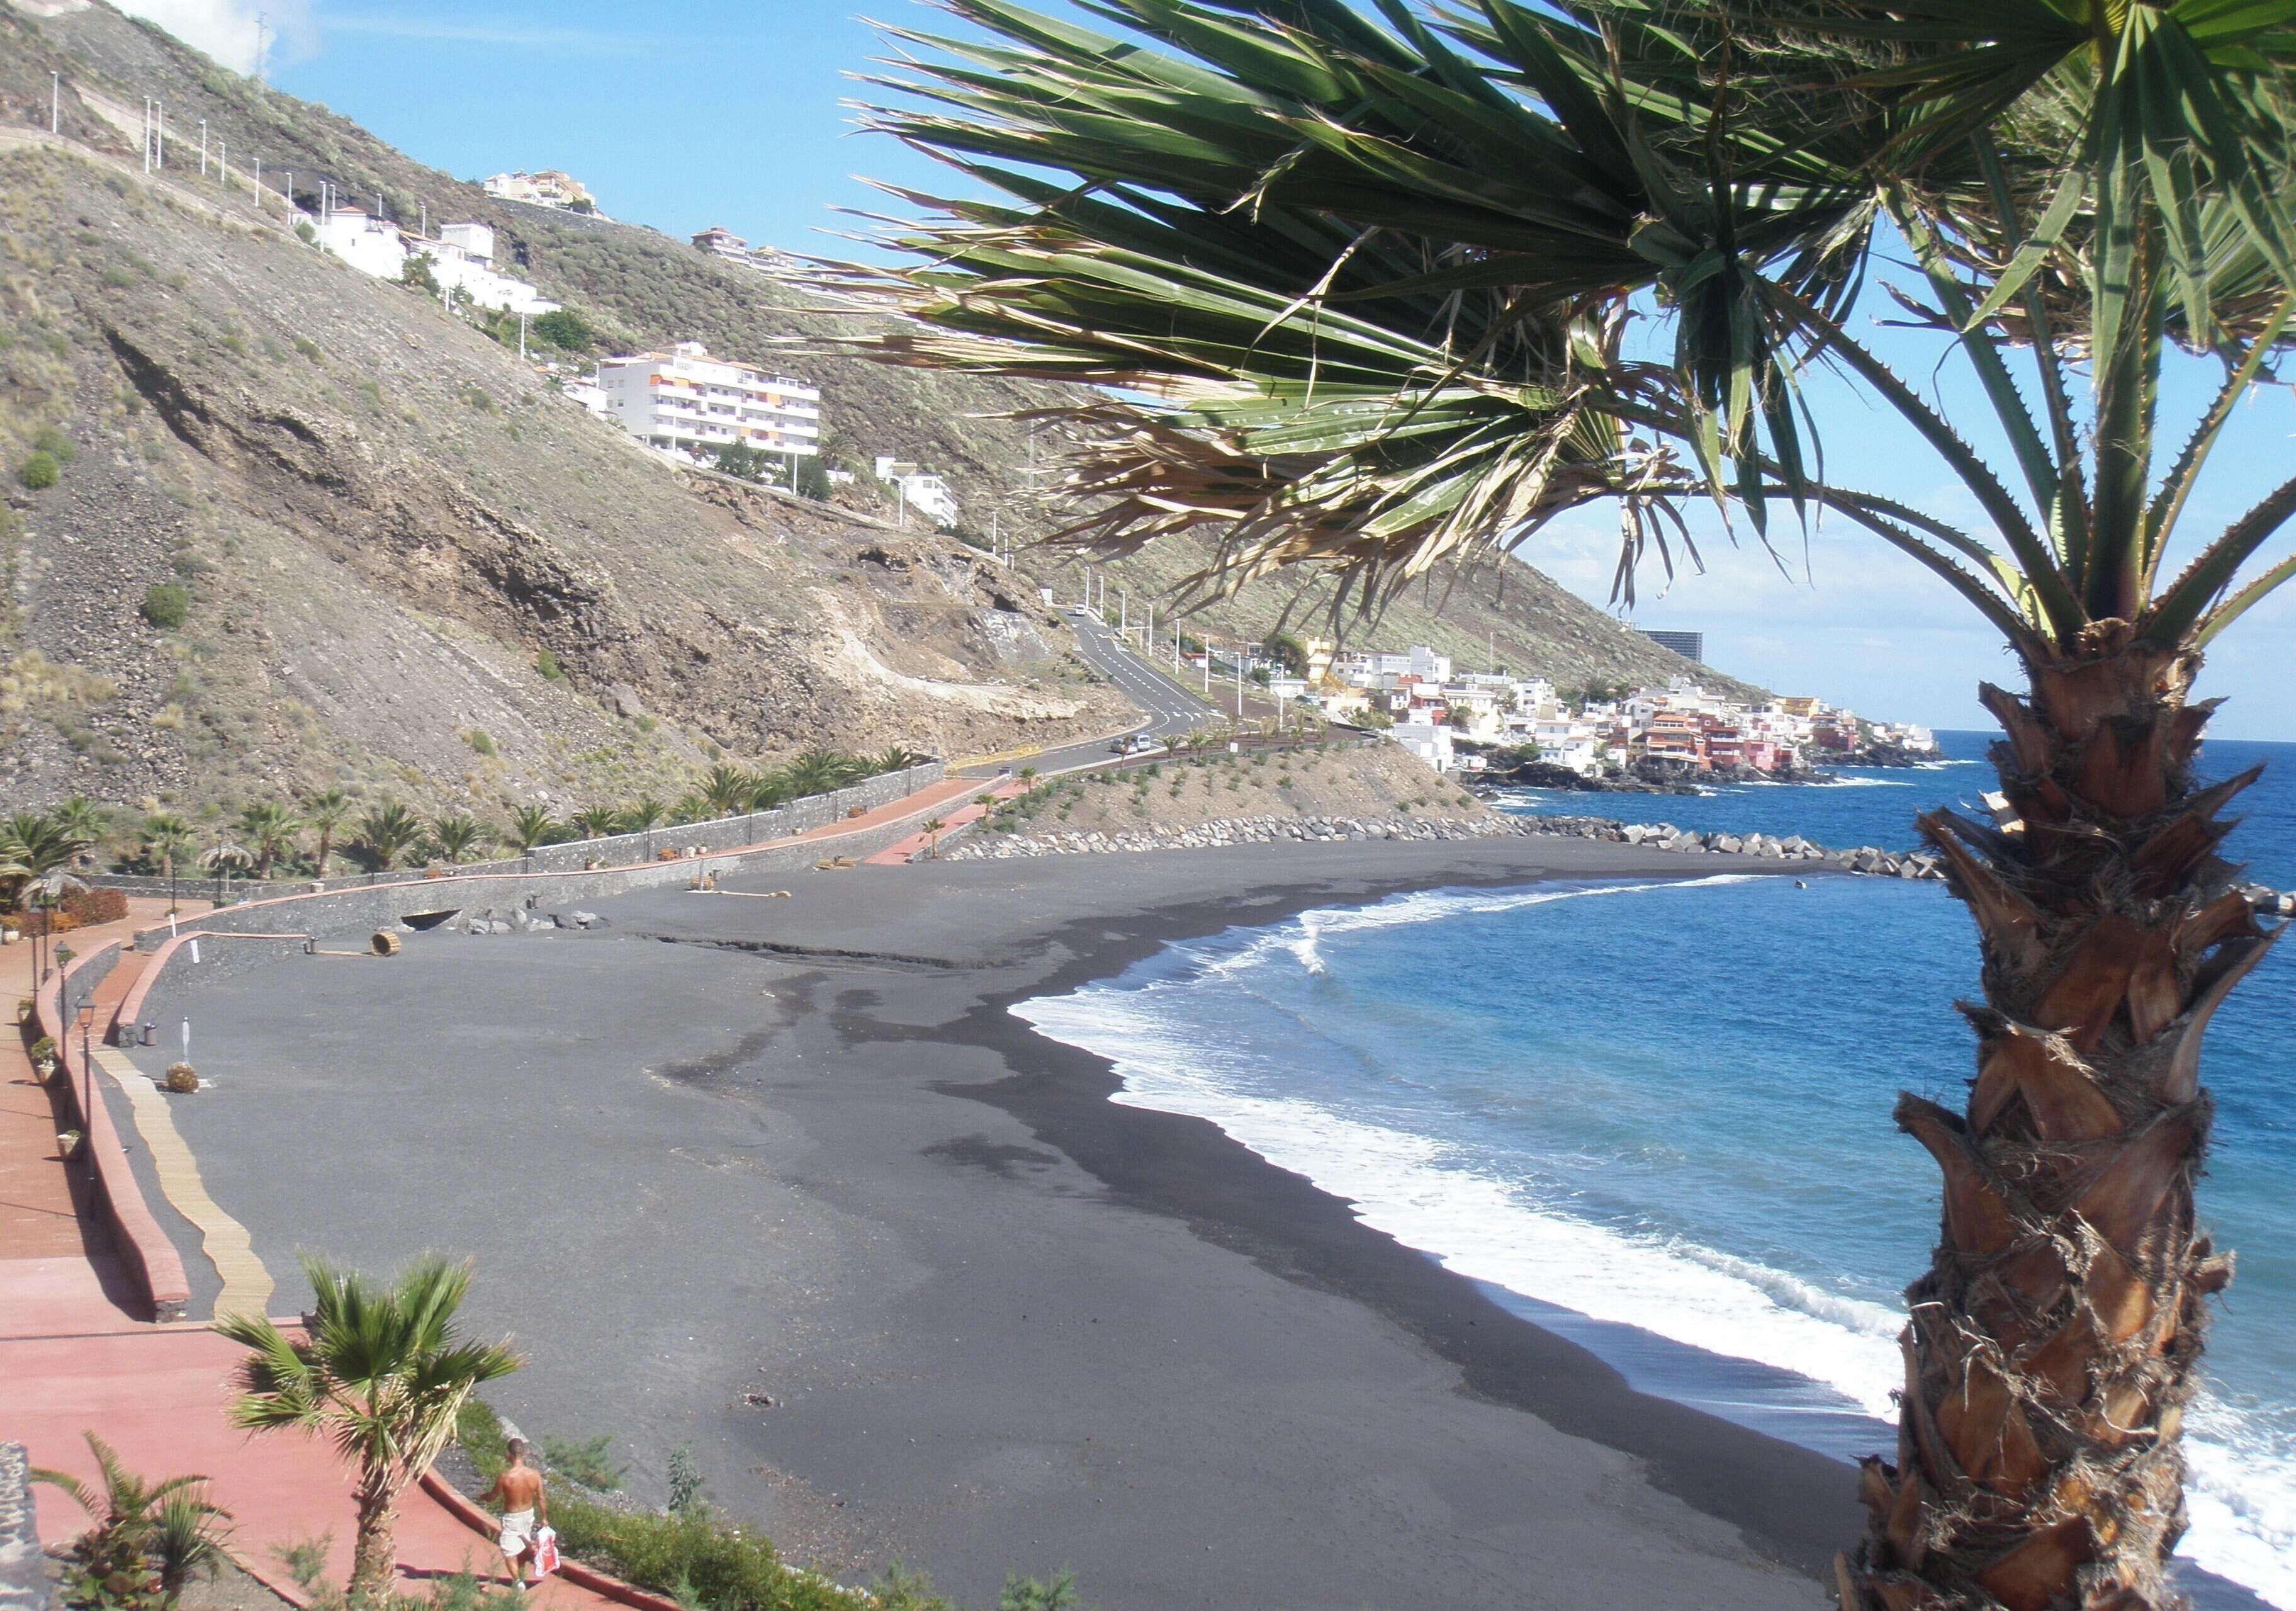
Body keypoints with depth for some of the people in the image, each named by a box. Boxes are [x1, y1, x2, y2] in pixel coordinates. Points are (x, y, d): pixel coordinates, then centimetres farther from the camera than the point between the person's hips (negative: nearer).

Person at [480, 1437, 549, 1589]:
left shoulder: (505, 1477, -25)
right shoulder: (535, 1475, -15)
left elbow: (492, 1497, -8)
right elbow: (542, 1499, -6)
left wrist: (482, 1497, 15)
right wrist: (544, 1519, 9)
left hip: (511, 1518, -4)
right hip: (528, 1514, 4)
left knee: (509, 1552, 8)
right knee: (522, 1546, 25)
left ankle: (517, 1580, -9)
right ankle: (521, 1577, 39)